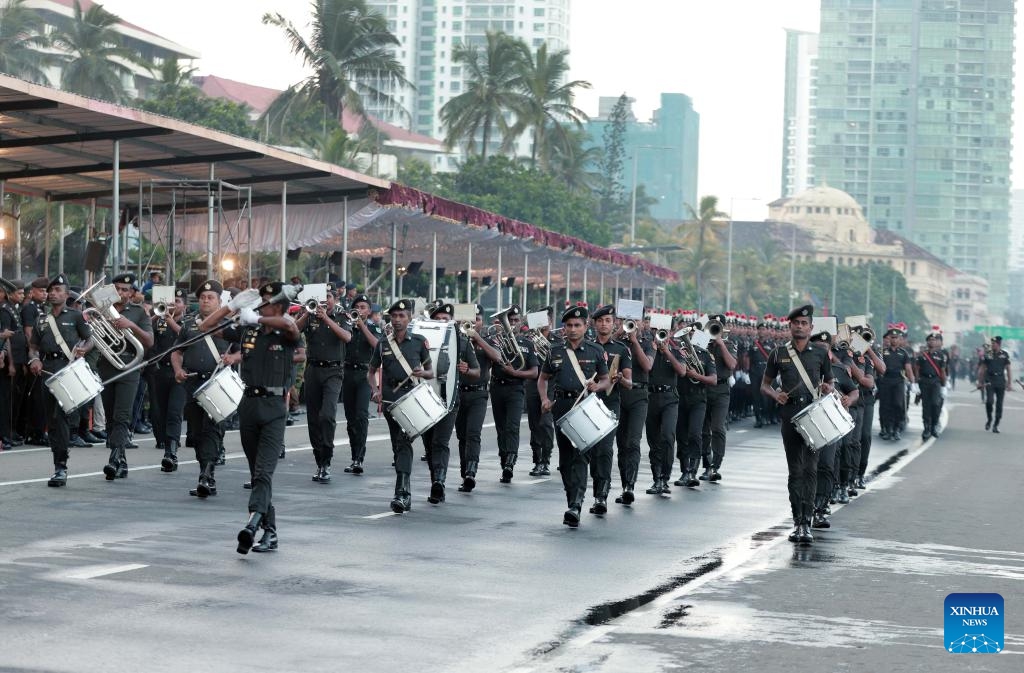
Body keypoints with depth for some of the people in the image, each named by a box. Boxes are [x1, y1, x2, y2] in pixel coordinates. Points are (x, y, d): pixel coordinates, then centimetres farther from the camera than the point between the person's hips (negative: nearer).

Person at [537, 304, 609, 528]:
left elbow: (606, 381, 10)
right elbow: (543, 378, 19)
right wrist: (544, 399, 2)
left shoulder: (595, 351, 5)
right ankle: (572, 499, 17)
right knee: (565, 457, 6)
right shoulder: (556, 351, 10)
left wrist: (598, 386, -12)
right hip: (562, 406, 3)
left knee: (581, 454, -15)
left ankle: (576, 505, -24)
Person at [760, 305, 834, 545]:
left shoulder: (820, 353, 10)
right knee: (795, 470, 2)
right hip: (789, 414, 1)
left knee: (810, 469, -7)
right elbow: (765, 385, 15)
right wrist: (776, 395, -5)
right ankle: (797, 522, 8)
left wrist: (827, 388, -6)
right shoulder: (778, 353, 10)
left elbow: (830, 383, 18)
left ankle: (806, 522, -8)